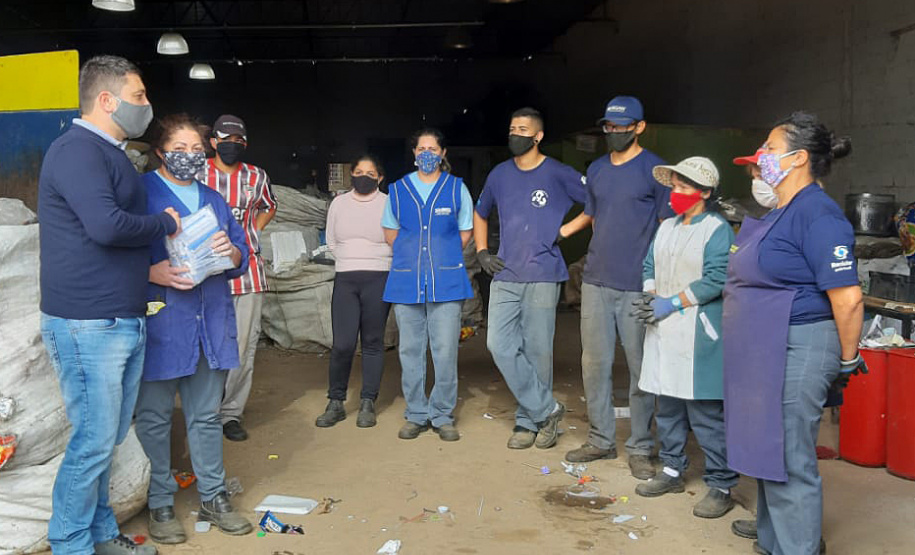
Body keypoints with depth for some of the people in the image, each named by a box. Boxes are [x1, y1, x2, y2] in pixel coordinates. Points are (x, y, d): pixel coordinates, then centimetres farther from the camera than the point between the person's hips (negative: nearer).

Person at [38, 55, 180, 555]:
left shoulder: (110, 154, 17)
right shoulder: (76, 149, -13)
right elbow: (106, 225, -26)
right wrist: (165, 223, -9)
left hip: (125, 322, 9)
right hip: (87, 326, -9)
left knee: (107, 437, 17)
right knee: (94, 441, -1)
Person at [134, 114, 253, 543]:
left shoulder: (213, 200, 19)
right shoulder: (140, 192, 0)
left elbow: (241, 257, 16)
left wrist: (230, 251, -7)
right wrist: (154, 273, -23)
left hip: (212, 324, 5)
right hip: (160, 325, -5)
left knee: (207, 416, 13)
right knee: (154, 418, 4)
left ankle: (213, 498, 24)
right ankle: (160, 504, 18)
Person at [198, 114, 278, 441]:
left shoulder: (257, 177, 9)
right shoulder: (197, 175, 0)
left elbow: (269, 207, 28)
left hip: (248, 270, 3)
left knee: (244, 348, 3)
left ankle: (231, 414, 15)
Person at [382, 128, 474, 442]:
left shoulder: (456, 188, 7)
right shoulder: (398, 189, 10)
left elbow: (465, 232, 13)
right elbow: (390, 230, 20)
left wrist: (444, 258, 8)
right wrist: (411, 255, 12)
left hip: (446, 283, -1)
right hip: (406, 283, 2)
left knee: (445, 351, -4)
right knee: (410, 351, 5)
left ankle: (442, 416, 10)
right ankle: (416, 415, 17)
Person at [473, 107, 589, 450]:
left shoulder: (558, 174, -2)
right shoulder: (500, 174, 11)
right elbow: (480, 214, 26)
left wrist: (568, 229, -5)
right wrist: (482, 251, 14)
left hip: (542, 277, -4)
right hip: (505, 276, 4)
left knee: (537, 351, 2)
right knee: (500, 345, -5)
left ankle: (528, 421, 17)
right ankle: (546, 410, 7)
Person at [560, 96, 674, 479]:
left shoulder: (655, 170, -4)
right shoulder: (596, 170, 13)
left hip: (638, 286, -5)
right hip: (596, 282, 6)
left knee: (640, 368, 2)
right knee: (594, 363, 9)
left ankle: (640, 448, 15)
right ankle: (601, 440, 23)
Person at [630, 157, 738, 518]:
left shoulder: (718, 230, -8)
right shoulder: (666, 227, 15)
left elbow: (716, 280, -17)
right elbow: (650, 266, 17)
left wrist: (672, 303, -16)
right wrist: (650, 298, -2)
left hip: (698, 336, -7)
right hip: (664, 333, 8)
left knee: (707, 414, -4)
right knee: (667, 407, 15)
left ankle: (722, 486, 8)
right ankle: (672, 472, 29)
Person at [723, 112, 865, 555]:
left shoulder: (817, 215, -18)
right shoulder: (780, 213, 13)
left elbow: (847, 298, -21)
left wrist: (848, 361, -12)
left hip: (795, 352, -10)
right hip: (765, 354, 10)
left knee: (788, 463, 0)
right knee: (768, 452, 20)